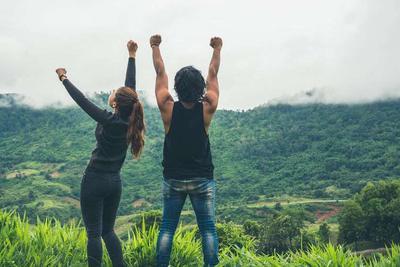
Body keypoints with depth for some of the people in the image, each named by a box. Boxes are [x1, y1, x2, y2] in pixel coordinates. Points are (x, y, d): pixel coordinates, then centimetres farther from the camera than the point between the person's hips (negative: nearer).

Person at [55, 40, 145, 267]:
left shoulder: (108, 121, -17)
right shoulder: (130, 122, -3)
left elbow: (82, 100, -10)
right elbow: (131, 88, 5)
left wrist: (64, 78, 3)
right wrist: (132, 57, 12)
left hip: (95, 180, -6)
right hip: (115, 182, 6)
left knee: (94, 233, 1)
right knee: (108, 231, 17)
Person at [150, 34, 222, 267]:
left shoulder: (168, 109, -10)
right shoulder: (207, 109, -10)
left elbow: (160, 73, 2)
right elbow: (213, 75, 3)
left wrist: (155, 47, 14)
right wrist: (218, 49, 16)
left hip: (173, 180, 1)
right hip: (203, 180, -1)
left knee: (167, 228, 9)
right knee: (208, 229, 5)